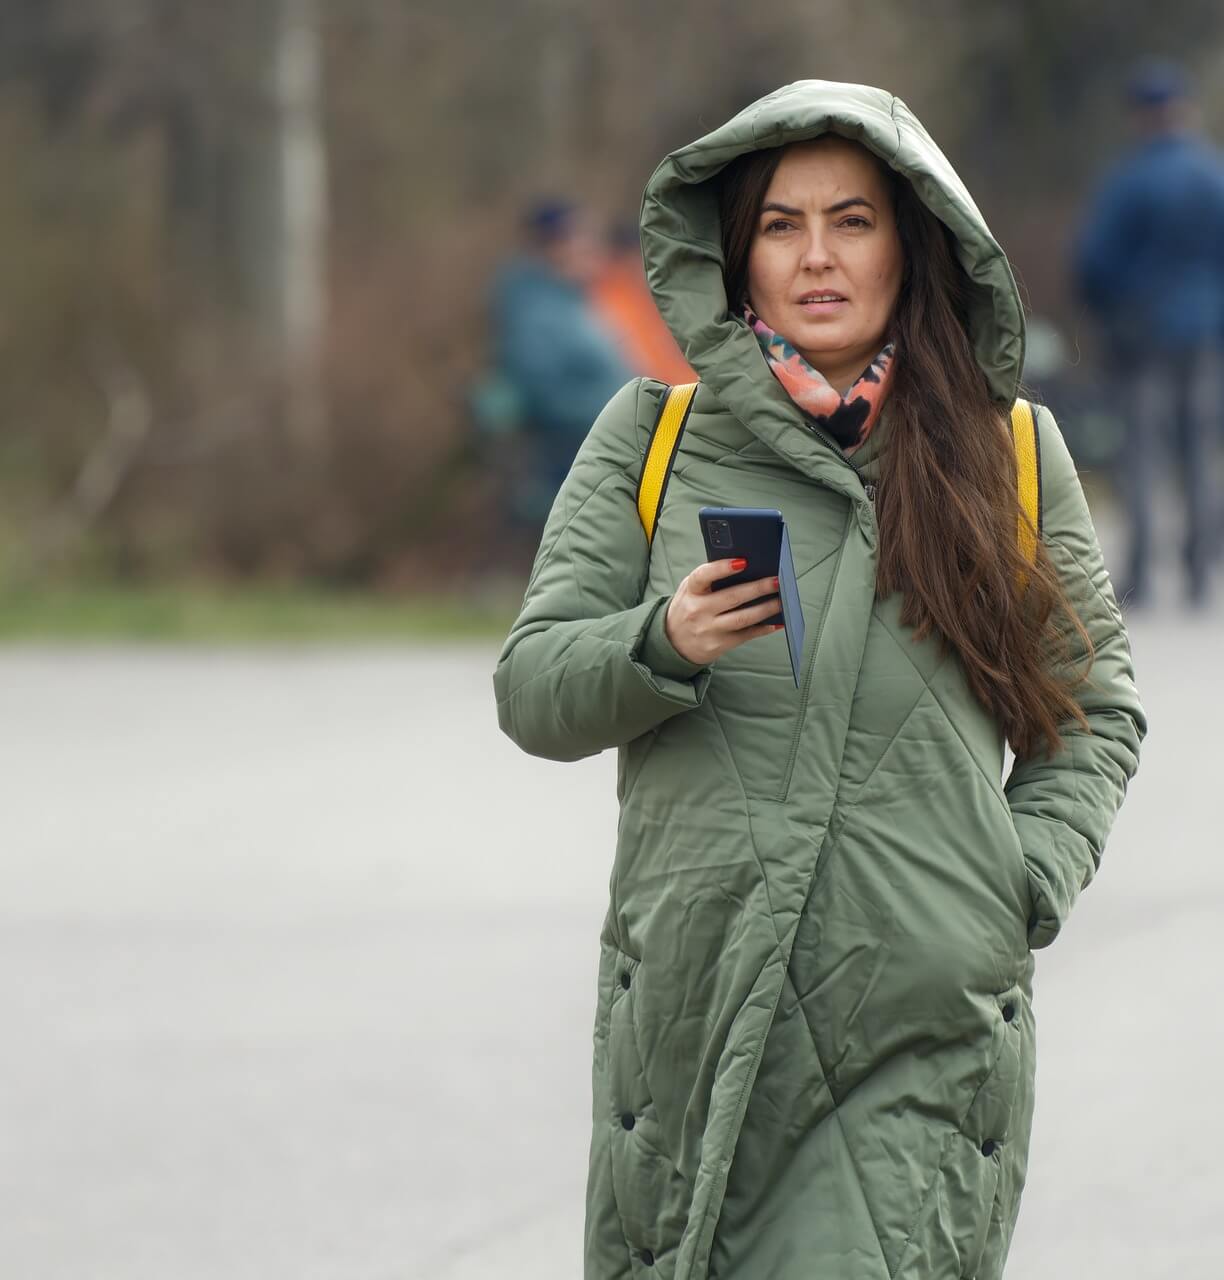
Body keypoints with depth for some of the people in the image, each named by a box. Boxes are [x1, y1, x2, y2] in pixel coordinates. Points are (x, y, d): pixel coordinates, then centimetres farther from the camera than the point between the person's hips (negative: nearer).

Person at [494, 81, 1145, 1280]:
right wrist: (659, 646, -15)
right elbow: (532, 691, 4)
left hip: (926, 1017, -1)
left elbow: (1095, 709, 18)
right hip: (692, 994, 1)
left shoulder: (1007, 450, 8)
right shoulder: (649, 437, 7)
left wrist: (1030, 879, 2)